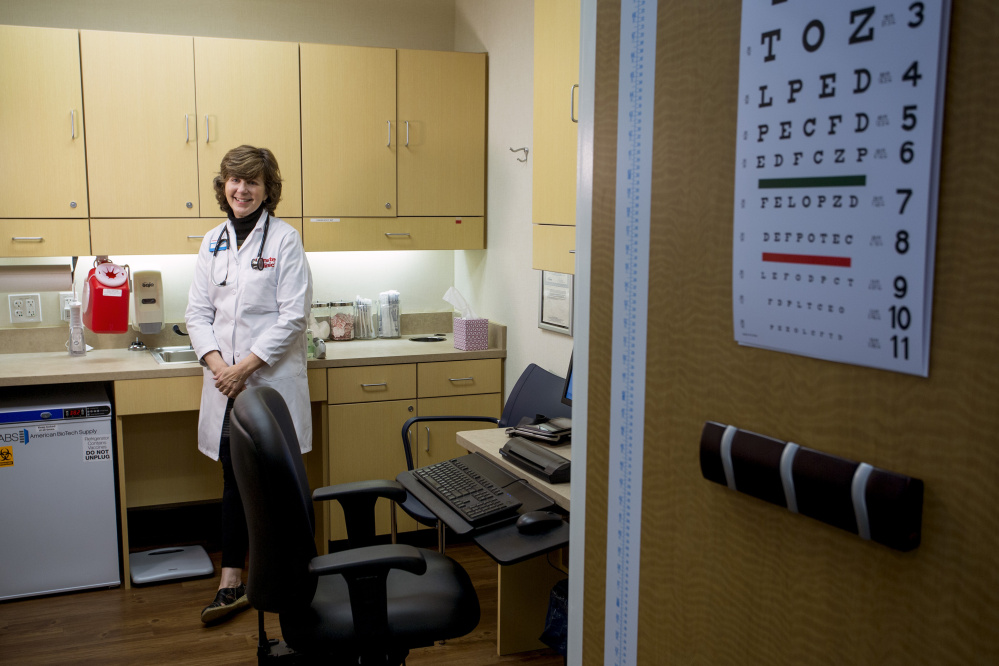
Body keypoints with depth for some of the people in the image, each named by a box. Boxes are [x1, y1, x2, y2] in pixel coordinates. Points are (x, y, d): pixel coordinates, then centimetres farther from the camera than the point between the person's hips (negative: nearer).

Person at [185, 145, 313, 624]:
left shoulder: (284, 239, -4)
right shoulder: (213, 242, 11)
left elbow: (293, 316, -10)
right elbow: (198, 311, 9)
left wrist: (246, 366, -15)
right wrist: (216, 362, -8)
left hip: (271, 382, -4)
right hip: (226, 384, 4)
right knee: (234, 482, 8)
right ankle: (232, 584, 15)